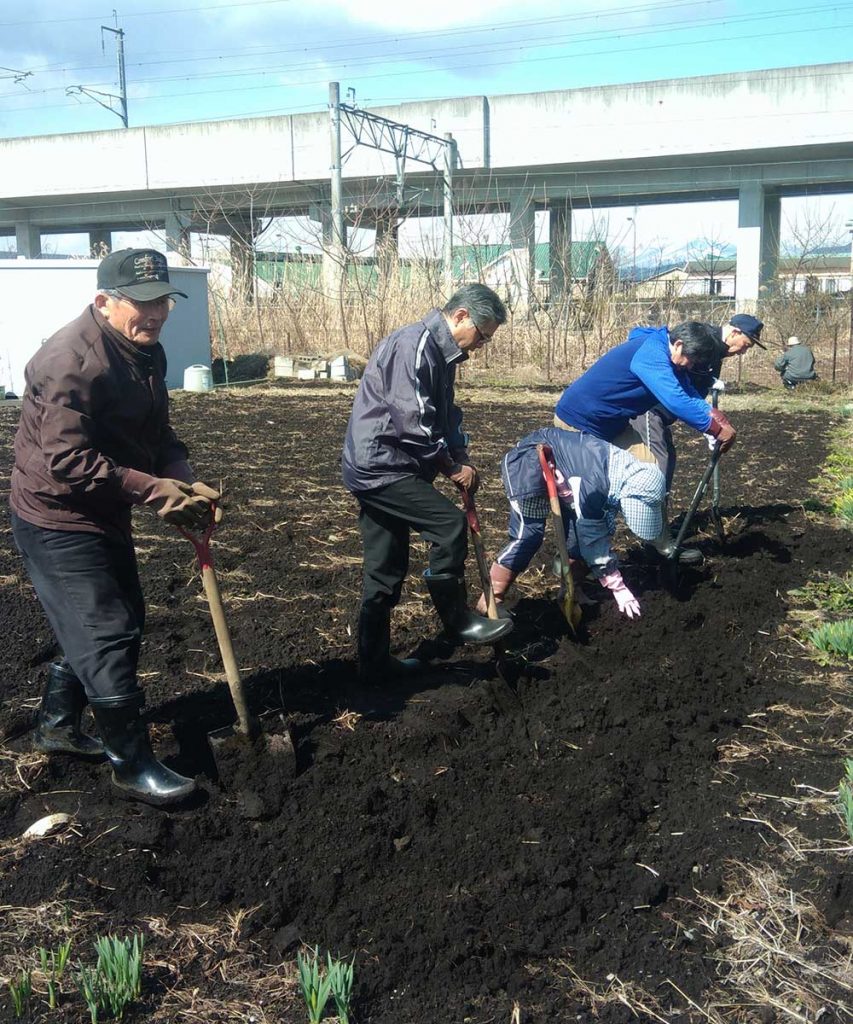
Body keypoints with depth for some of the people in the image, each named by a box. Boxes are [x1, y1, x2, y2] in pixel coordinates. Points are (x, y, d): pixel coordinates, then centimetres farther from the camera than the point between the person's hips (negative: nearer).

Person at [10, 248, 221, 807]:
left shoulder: (147, 353, 5)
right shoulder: (72, 360, -25)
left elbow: (158, 434, 10)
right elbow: (68, 461, -29)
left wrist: (186, 481, -8)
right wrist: (153, 489, -28)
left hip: (105, 514, 10)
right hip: (57, 518, -10)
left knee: (125, 622, 18)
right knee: (106, 635, -6)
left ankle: (57, 724, 37)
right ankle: (134, 765, 8)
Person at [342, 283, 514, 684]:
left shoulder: (442, 353, 15)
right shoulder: (415, 346, -18)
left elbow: (445, 415, 21)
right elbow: (415, 422, -23)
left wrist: (461, 459, 4)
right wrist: (452, 467, -12)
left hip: (379, 468, 10)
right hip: (379, 465, -10)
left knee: (386, 569, 12)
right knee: (449, 525, -15)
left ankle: (374, 662, 20)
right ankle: (458, 622, 1)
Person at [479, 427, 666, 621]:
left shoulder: (624, 469, -15)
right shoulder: (593, 485, -37)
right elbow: (595, 540, -28)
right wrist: (618, 588, -22)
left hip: (562, 462, 8)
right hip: (527, 460, -8)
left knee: (581, 530, -2)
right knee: (529, 534, -19)